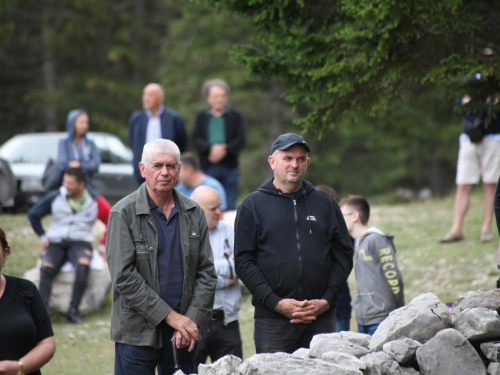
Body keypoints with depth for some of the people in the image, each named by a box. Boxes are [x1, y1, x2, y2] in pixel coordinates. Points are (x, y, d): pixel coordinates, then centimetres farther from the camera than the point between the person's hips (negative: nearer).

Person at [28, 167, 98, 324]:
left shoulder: (94, 203, 2)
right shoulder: (55, 197, 5)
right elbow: (33, 215, 17)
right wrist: (43, 237, 12)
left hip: (80, 242, -2)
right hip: (56, 242, 2)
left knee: (83, 265, -37)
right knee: (46, 268, -31)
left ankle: (73, 311, -35)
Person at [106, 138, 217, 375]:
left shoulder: (194, 214, 9)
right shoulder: (124, 213, -4)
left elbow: (207, 273, 8)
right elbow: (123, 276, -12)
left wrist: (193, 320, -7)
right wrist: (170, 316, -14)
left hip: (183, 336, 4)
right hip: (137, 332, -4)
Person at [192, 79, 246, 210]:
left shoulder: (235, 116, 6)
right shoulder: (201, 116, 9)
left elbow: (241, 140, -2)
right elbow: (196, 140, -1)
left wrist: (224, 150, -16)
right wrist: (211, 148, -19)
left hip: (229, 168, -1)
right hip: (207, 168, 1)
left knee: (229, 206, 1)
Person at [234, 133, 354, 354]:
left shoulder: (326, 204, 14)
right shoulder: (252, 205, 6)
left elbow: (343, 255, 12)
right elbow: (244, 261, 0)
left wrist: (327, 300, -3)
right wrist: (276, 302, -11)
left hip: (321, 318, 2)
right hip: (272, 319, -2)